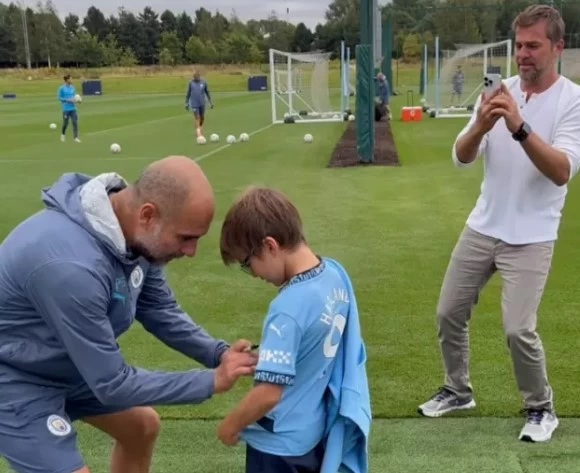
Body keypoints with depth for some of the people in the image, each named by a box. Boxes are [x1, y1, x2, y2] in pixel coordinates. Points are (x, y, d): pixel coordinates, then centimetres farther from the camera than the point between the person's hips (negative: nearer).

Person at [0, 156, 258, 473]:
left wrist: (218, 353, -14)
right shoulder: (71, 265, -40)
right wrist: (210, 381, -23)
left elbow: (160, 311, 1)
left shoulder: (136, 233, -14)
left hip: (70, 365, 9)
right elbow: (111, 384, -31)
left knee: (142, 427, 19)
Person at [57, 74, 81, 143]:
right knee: (65, 123, 4)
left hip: (73, 108, 4)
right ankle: (63, 134, 31)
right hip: (66, 109, -4)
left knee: (75, 122, -3)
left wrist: (75, 100, -2)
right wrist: (68, 100, -17)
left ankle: (75, 137, 1)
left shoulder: (72, 87, 7)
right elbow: (59, 97, -7)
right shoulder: (61, 88, -8)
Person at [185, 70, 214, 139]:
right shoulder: (191, 83, -4)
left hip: (202, 103, 3)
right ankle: (199, 134, -7)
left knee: (202, 118, 13)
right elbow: (188, 93, 4)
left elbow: (207, 92, 8)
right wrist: (186, 103, 3)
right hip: (194, 104, -3)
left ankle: (198, 129, 39)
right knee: (197, 118, -9)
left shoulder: (203, 82, -1)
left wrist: (211, 102, 7)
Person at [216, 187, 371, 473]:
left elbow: (268, 392, -29)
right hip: (315, 430, 8)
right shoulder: (335, 273, -6)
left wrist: (229, 426, -12)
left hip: (279, 443, -8)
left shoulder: (289, 308, -31)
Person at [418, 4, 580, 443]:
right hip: (482, 228, 5)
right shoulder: (499, 93, 1)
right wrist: (481, 126, -28)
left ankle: (542, 409, 16)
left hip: (530, 238, -4)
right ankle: (458, 391, 33)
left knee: (519, 330, -11)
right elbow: (461, 157, -7)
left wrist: (519, 127, -36)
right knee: (449, 314, 9)